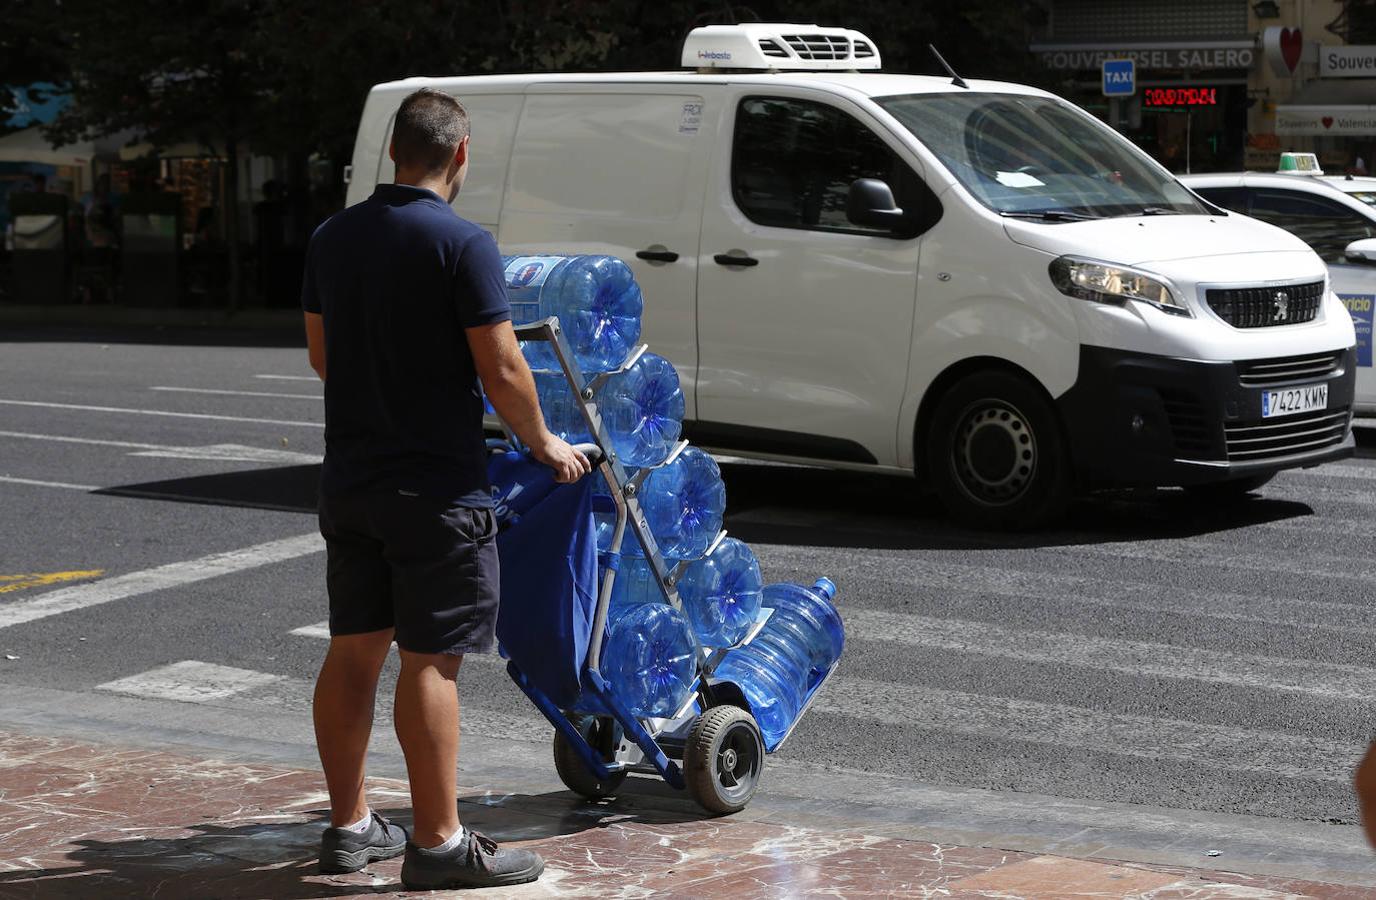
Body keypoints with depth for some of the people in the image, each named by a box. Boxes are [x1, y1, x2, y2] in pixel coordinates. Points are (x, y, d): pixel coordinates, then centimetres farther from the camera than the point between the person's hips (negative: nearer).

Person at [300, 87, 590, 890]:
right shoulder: (463, 244, -15)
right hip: (437, 486, -7)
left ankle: (350, 825, 22)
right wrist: (546, 446, 0)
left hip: (350, 480, 7)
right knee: (431, 661, -3)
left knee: (353, 651, 13)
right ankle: (438, 844, 2)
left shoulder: (333, 237, 6)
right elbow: (503, 373, -16)